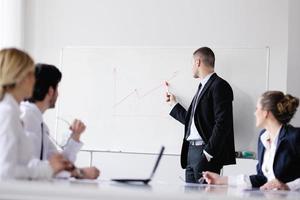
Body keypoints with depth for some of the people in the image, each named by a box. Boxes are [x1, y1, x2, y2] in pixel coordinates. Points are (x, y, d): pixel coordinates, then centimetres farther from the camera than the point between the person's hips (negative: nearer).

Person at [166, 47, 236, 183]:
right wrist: (173, 104, 34)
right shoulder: (202, 87, 21)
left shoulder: (219, 86, -9)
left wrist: (209, 152, -20)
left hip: (205, 151, -9)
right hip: (191, 151, 9)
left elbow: (222, 123, -17)